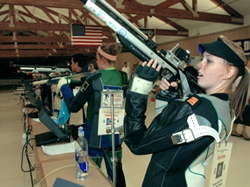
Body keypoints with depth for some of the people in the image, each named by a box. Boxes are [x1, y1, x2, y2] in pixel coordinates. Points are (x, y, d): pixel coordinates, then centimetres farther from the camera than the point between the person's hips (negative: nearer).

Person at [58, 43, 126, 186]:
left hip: (96, 133, -5)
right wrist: (82, 92, 19)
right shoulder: (122, 77, 1)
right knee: (116, 171, 17)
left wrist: (64, 86, 2)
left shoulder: (95, 78, -16)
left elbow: (74, 106, -12)